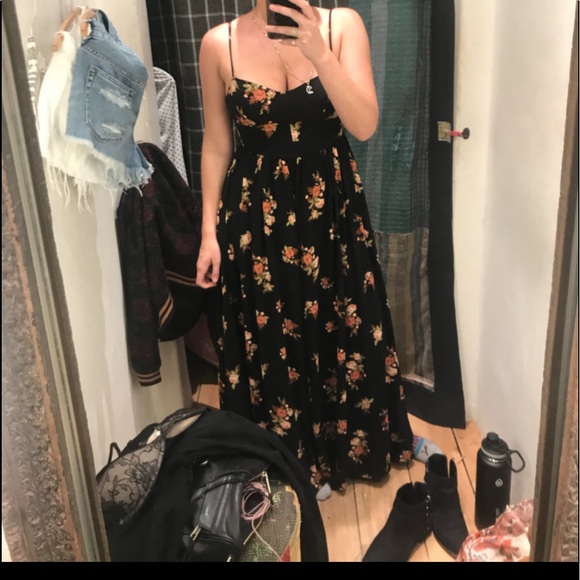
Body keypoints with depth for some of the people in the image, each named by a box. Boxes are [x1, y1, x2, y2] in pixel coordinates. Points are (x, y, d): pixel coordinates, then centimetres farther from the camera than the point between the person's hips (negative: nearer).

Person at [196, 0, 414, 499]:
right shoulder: (219, 44, -3)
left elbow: (365, 125, -15)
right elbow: (216, 146, 2)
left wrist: (319, 53, -26)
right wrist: (209, 231, 0)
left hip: (332, 211, 1)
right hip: (256, 217, 0)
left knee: (340, 332, 14)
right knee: (268, 342, 12)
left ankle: (334, 451, 40)